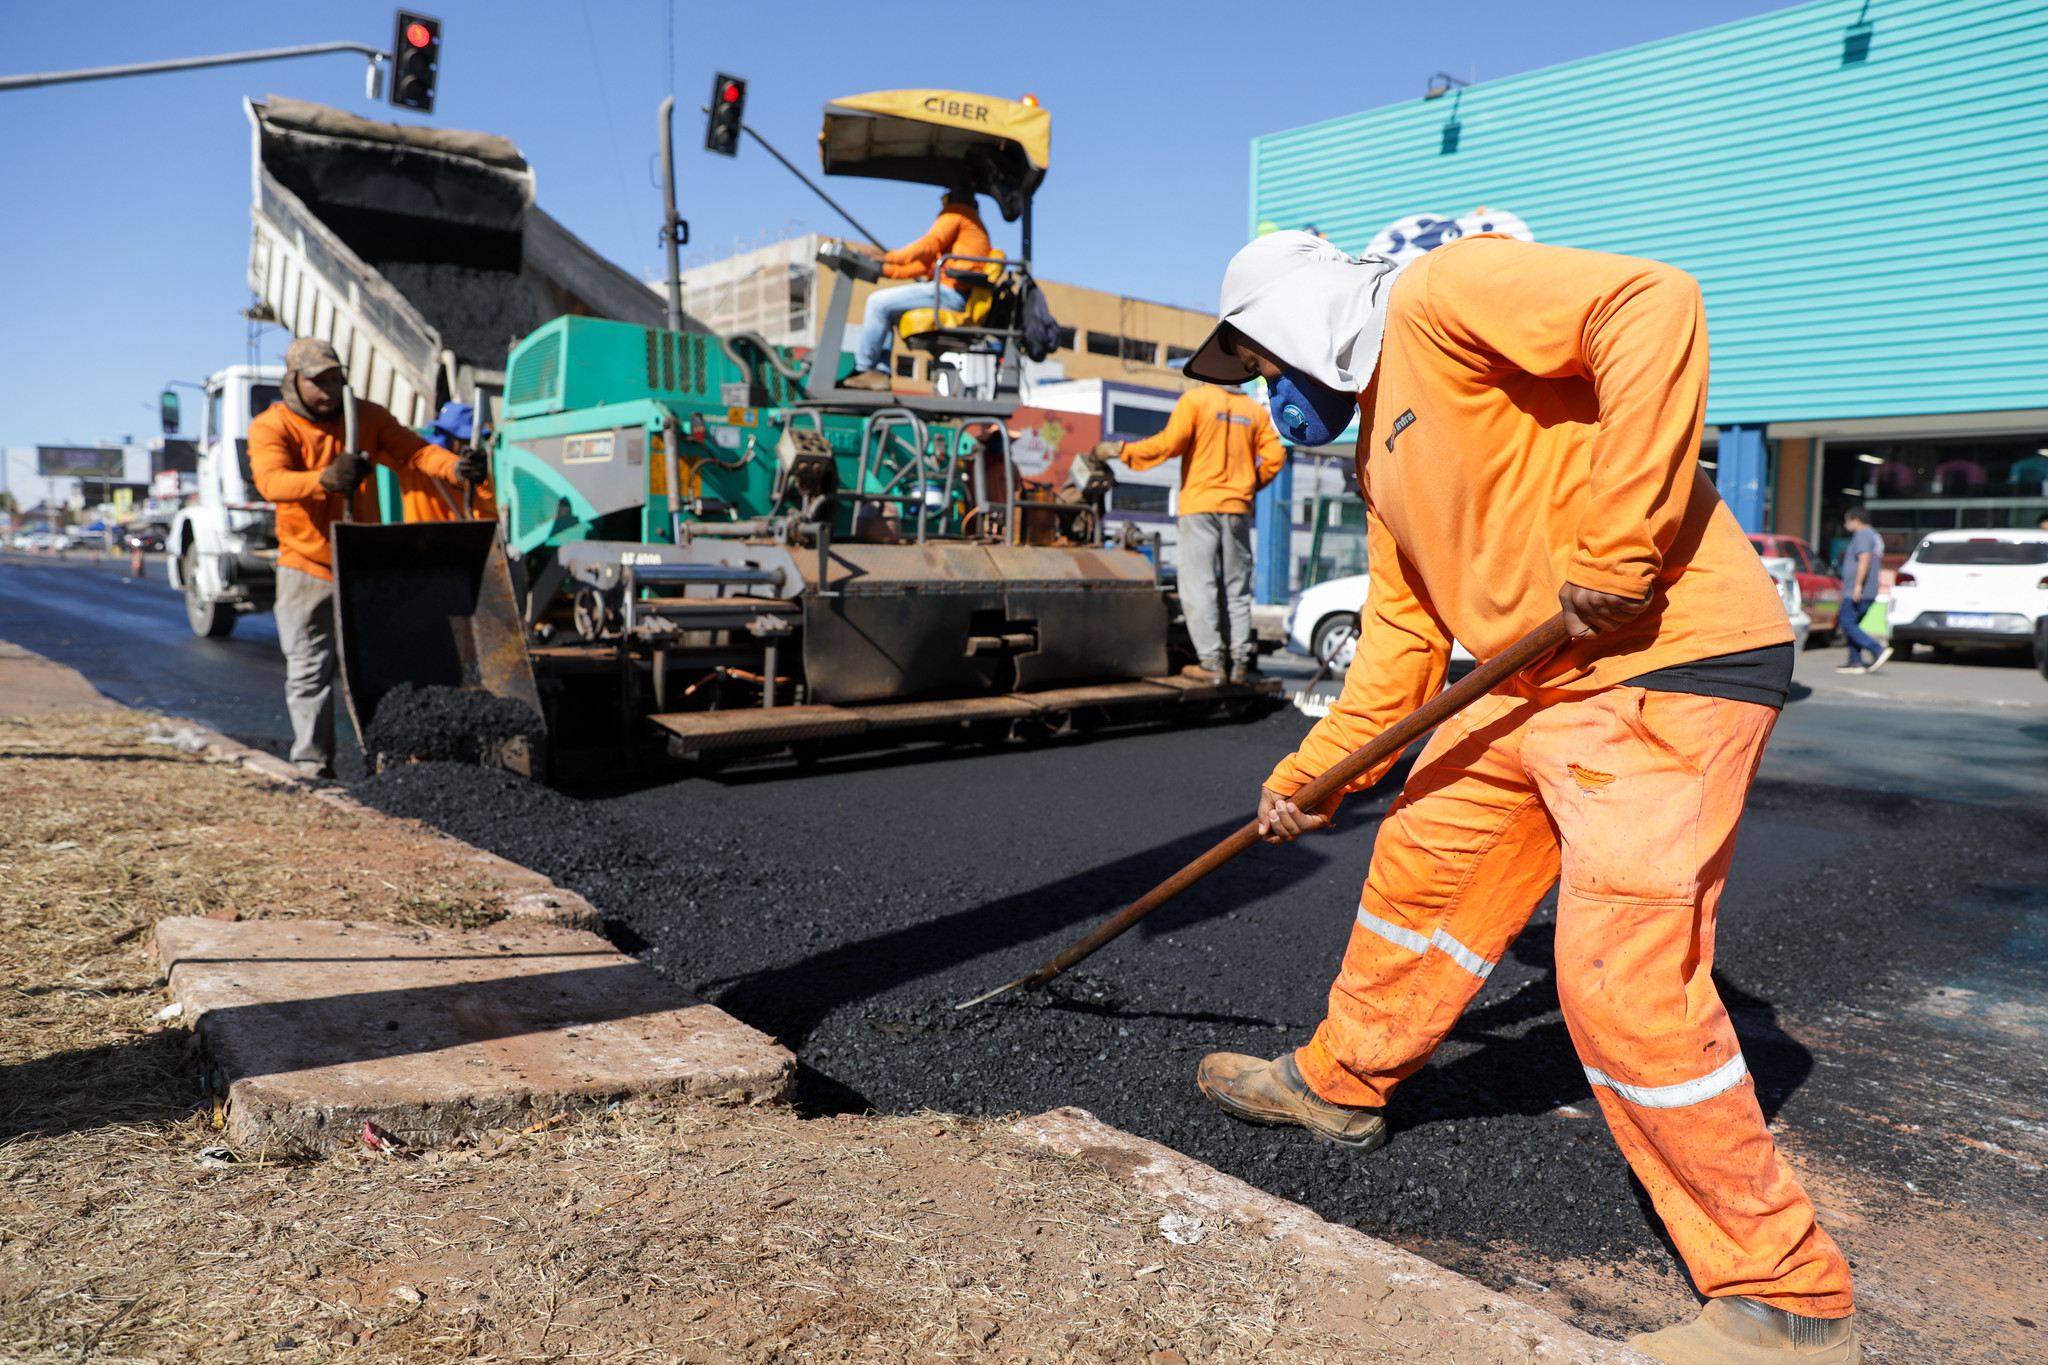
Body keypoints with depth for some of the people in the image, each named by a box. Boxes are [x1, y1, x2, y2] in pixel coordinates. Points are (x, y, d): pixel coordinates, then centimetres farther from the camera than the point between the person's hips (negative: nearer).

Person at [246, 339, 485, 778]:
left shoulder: (366, 417, 2)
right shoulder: (270, 427, -7)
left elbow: (412, 451, -9)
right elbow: (271, 481, -25)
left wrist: (457, 466, -30)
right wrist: (324, 479, -46)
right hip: (306, 564, -2)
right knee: (308, 667, 0)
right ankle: (312, 757, 7)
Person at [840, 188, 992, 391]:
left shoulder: (956, 212, 4)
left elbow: (929, 244, -11)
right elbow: (927, 264, 25)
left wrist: (888, 257, -8)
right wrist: (887, 269, 19)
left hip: (951, 290, -10)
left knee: (878, 302, -14)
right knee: (885, 310, 14)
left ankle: (863, 369, -11)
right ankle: (880, 372, 0)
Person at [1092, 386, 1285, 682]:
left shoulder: (1195, 399, -4)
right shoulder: (1256, 410, 9)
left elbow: (1168, 443, -11)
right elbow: (1274, 456, 4)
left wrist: (1121, 450, -2)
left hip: (1200, 504, -4)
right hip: (1238, 507, 4)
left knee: (1199, 585, -2)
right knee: (1237, 586, 9)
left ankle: (1211, 661, -6)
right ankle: (1240, 661, 6)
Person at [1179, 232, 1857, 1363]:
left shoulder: (1436, 292, -8)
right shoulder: (1380, 438, 21)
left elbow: (1653, 304, -25)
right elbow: (1401, 634, 23)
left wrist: (1616, 546, -26)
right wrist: (1309, 775, 20)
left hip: (1668, 664, -10)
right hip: (1538, 681, 10)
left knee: (1624, 981, -11)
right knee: (1419, 866, 15)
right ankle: (1341, 1081, 38)